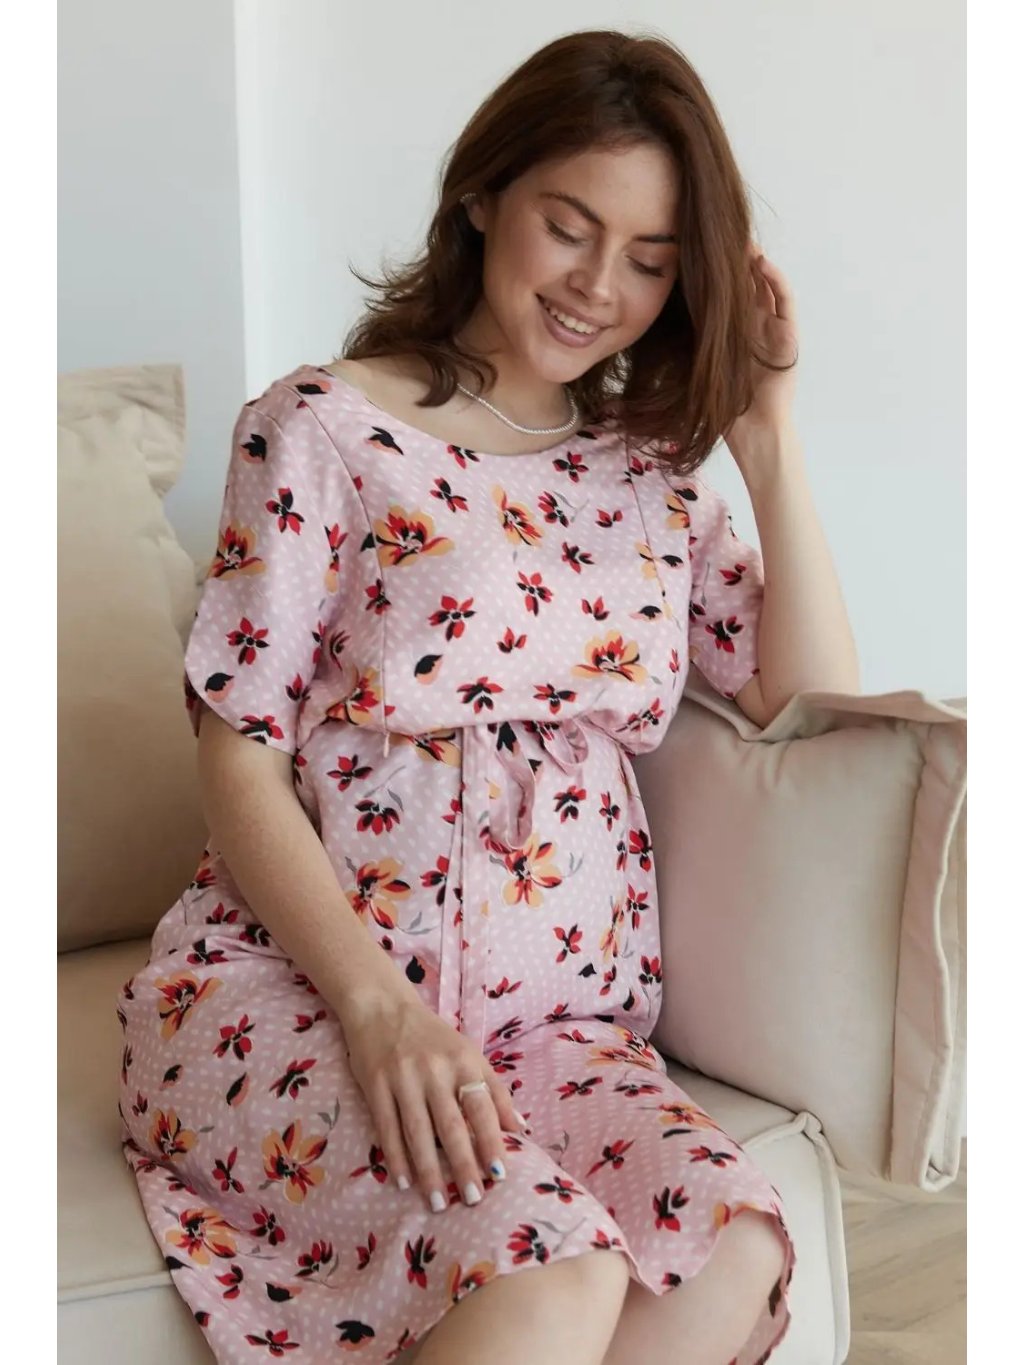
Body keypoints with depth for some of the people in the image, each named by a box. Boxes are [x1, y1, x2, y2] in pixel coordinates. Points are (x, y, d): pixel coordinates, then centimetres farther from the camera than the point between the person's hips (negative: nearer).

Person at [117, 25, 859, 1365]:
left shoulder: (650, 474, 15)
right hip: (293, 987, -4)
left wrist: (769, 442, 4)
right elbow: (240, 761, -4)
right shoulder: (321, 429, 0)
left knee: (735, 1248, -26)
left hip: (559, 1023, 5)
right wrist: (379, 1008, -18)